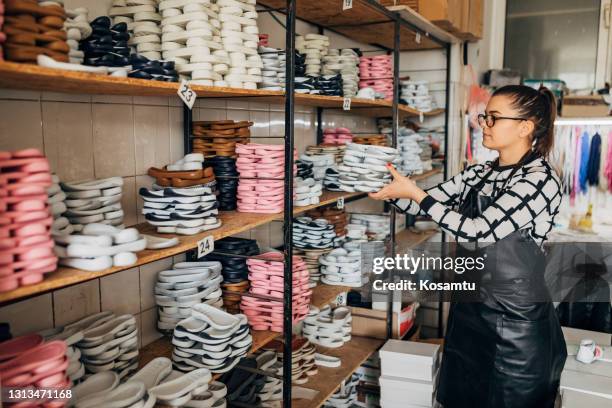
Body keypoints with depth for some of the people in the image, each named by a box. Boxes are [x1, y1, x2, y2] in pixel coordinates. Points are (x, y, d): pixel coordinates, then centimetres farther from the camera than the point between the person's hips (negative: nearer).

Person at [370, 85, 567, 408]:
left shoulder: (540, 178, -16)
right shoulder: (479, 174, 6)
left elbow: (479, 231, -24)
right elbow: (423, 205, 7)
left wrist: (414, 192, -22)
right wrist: (384, 186, -9)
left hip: (516, 323, -7)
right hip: (468, 312, 7)